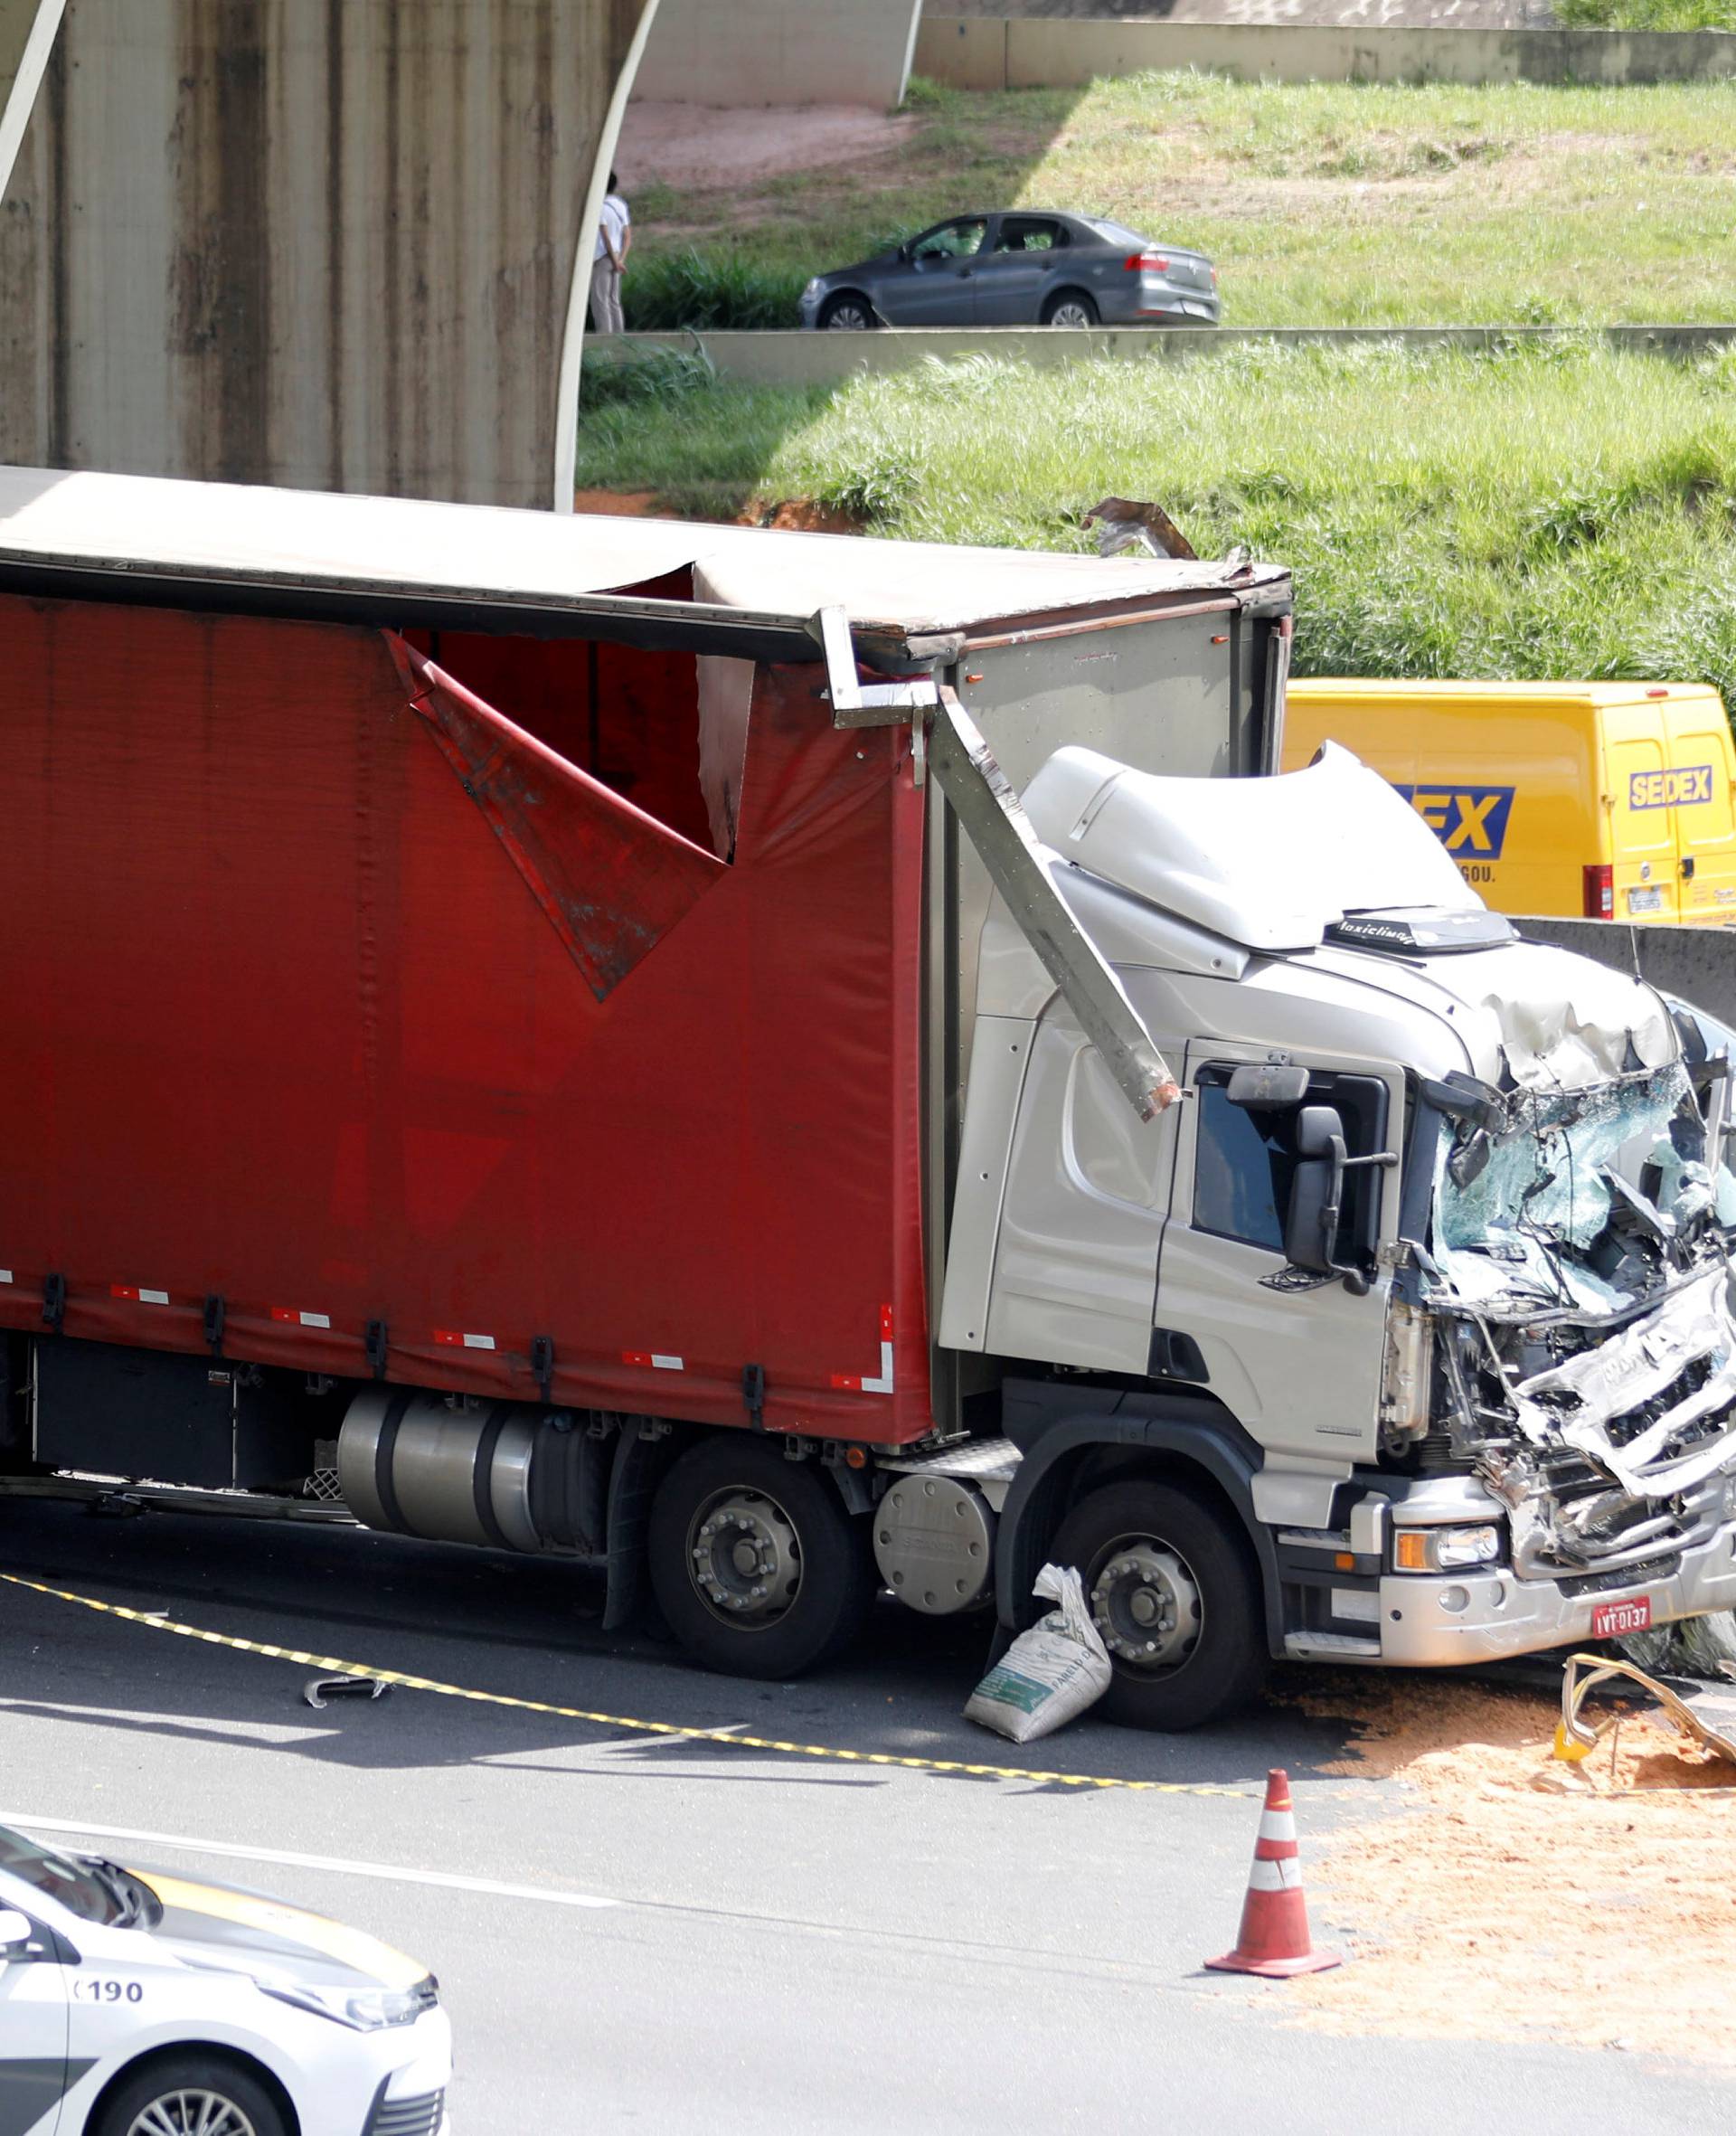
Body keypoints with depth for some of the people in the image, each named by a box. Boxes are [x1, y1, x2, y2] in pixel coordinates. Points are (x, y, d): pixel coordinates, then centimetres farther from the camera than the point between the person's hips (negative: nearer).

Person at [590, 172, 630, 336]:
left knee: (600, 300, -6)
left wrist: (615, 261, -11)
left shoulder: (600, 207, -13)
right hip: (616, 256, 8)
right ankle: (617, 334, 9)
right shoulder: (620, 206, 11)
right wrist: (621, 259, 2)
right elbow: (627, 236, 9)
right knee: (614, 301, 10)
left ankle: (603, 333, -10)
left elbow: (605, 235, -15)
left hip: (602, 256, -8)